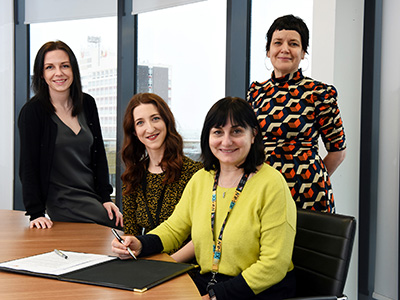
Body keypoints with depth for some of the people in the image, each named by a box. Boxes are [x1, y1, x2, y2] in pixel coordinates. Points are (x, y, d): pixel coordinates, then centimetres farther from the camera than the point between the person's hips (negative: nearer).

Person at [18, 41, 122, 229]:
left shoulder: (87, 104, 9)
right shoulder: (32, 111, -6)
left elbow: (99, 153, 12)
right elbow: (28, 166, -7)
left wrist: (105, 197, 4)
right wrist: (36, 213, -12)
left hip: (92, 198, 5)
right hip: (63, 205, -5)